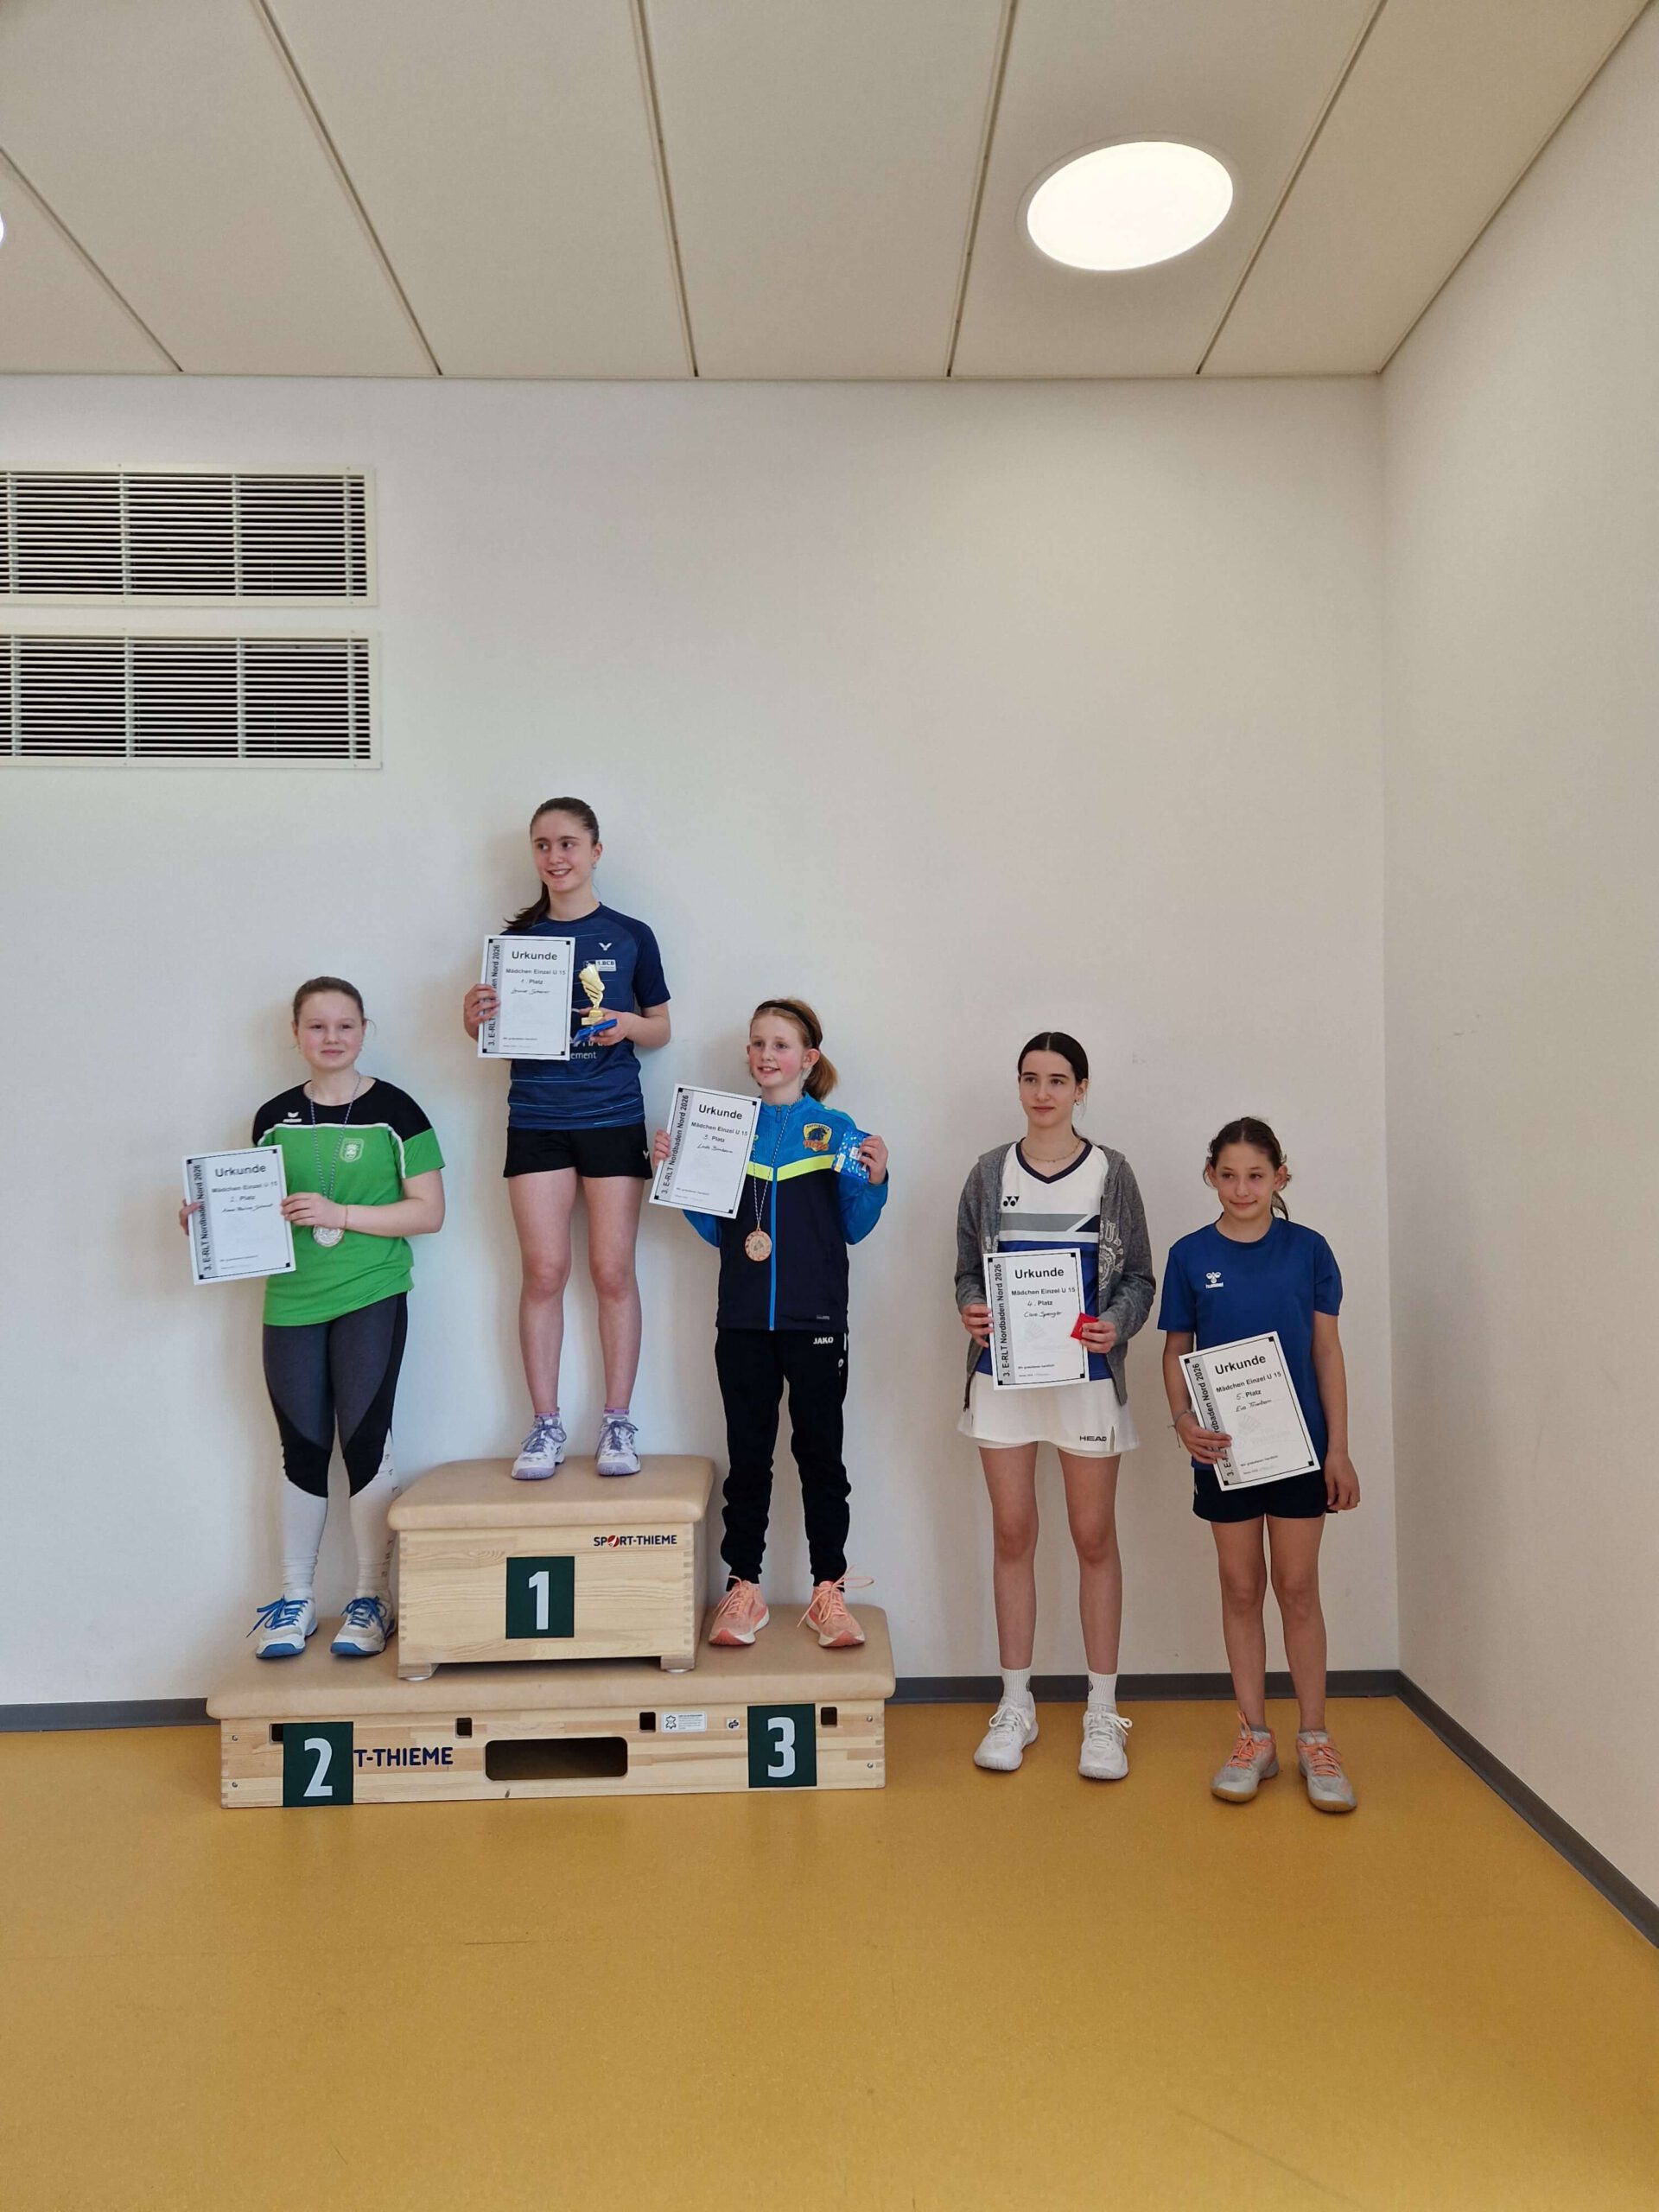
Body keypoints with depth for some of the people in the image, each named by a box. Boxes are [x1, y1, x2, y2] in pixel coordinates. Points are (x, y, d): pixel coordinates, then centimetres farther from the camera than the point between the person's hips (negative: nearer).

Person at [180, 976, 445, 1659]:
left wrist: (338, 1213, -16)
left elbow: (429, 1213, -7)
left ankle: (372, 1597, 12)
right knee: (303, 1449, 8)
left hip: (371, 1300, -3)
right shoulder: (275, 1118, 8)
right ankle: (295, 1598, 22)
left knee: (364, 1442, -4)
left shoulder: (393, 1110, -3)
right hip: (291, 1304, 3)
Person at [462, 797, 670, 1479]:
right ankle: (545, 1424, 11)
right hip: (537, 1121, 1)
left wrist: (630, 1025, -13)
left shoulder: (631, 936, 4)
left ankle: (619, 1422, 12)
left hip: (613, 1119, -1)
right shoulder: (516, 938, 7)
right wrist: (475, 1017, -10)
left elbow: (661, 1028, 9)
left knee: (613, 1269, 1)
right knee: (544, 1270, 1)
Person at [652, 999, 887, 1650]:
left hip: (815, 1323, -2)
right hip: (743, 1323, 2)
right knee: (747, 1458, 9)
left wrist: (873, 1181, -15)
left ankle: (829, 1591, 19)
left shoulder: (836, 1131, 0)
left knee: (821, 1456, 7)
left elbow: (853, 1229, 2)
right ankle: (743, 1589, 20)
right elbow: (716, 1230, 9)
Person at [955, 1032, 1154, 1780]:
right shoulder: (990, 1171, 4)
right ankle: (1015, 1705, 22)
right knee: (1012, 1534, 8)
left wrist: (1115, 1324, -16)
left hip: (1085, 1374, -1)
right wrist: (970, 1310, -12)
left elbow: (1139, 1277, 3)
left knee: (1094, 1537, 6)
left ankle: (1102, 1714, 19)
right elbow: (967, 1269, 8)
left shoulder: (1111, 1172, 1)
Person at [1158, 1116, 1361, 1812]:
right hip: (1225, 1448, 1)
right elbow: (1175, 1350, 2)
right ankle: (1254, 1736, 23)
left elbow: (1327, 1350, 0)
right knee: (1241, 1589, 10)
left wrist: (1339, 1448, -3)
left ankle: (1314, 1740, 22)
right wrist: (1183, 1420, -15)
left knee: (1297, 1589, 7)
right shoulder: (1190, 1256, -3)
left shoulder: (1307, 1249, -3)